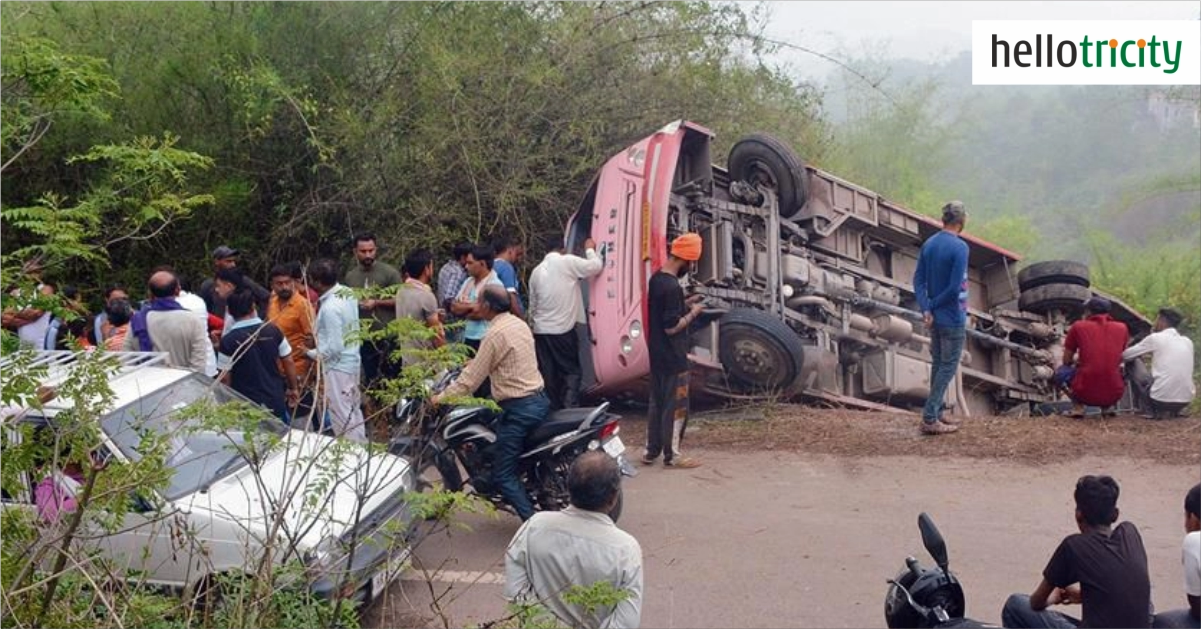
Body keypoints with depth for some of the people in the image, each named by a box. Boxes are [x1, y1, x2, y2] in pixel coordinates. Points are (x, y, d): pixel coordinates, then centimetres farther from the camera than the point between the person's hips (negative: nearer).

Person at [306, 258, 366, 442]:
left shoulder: (329, 308, -26)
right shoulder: (347, 293, -1)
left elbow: (334, 347, -24)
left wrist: (312, 354, -10)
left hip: (337, 366, -9)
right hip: (352, 360, 9)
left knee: (342, 416, 3)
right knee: (353, 410, 21)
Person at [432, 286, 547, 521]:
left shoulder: (495, 334, -15)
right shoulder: (519, 324, 10)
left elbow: (471, 379, -13)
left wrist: (440, 398, -3)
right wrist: (473, 363, 31)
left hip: (518, 408, -9)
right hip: (539, 399, 9)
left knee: (504, 474, -2)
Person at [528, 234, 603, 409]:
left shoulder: (537, 271, 11)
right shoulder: (568, 262, -8)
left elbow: (532, 304, 16)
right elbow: (595, 266, -8)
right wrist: (590, 249, 11)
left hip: (541, 330, 5)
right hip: (563, 329, -5)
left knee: (548, 373, 9)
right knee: (571, 370, 2)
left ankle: (552, 408, 13)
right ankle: (570, 408, -7)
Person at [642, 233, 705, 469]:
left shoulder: (656, 279, 6)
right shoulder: (672, 287, -23)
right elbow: (671, 327, -23)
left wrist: (684, 303, 11)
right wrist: (693, 313, -10)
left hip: (657, 355, 9)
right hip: (673, 358, -9)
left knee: (657, 403, 16)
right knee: (676, 406, 2)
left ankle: (651, 451, 22)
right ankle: (672, 456, 10)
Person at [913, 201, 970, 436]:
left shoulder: (928, 244, 5)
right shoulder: (959, 247, -17)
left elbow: (918, 280, 1)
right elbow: (955, 288, -22)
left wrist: (926, 309, -7)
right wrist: (933, 304, -9)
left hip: (934, 318, 7)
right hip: (953, 319, -7)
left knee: (937, 364, 16)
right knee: (948, 367, 0)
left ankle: (937, 413, 23)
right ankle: (929, 418, -1)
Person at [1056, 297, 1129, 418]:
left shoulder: (1078, 327, 3)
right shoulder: (1122, 328, 10)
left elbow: (1066, 361, 12)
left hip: (1085, 393, -3)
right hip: (1114, 394, 3)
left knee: (1061, 372, 27)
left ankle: (1078, 407, 5)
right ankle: (1106, 408, 16)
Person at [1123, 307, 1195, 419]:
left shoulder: (1155, 338, -2)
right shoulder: (1187, 341, 12)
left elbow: (1125, 356, 8)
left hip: (1160, 399, -6)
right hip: (1185, 401, 6)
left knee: (1133, 363, 14)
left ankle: (1149, 410, 12)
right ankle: (1172, 411, 21)